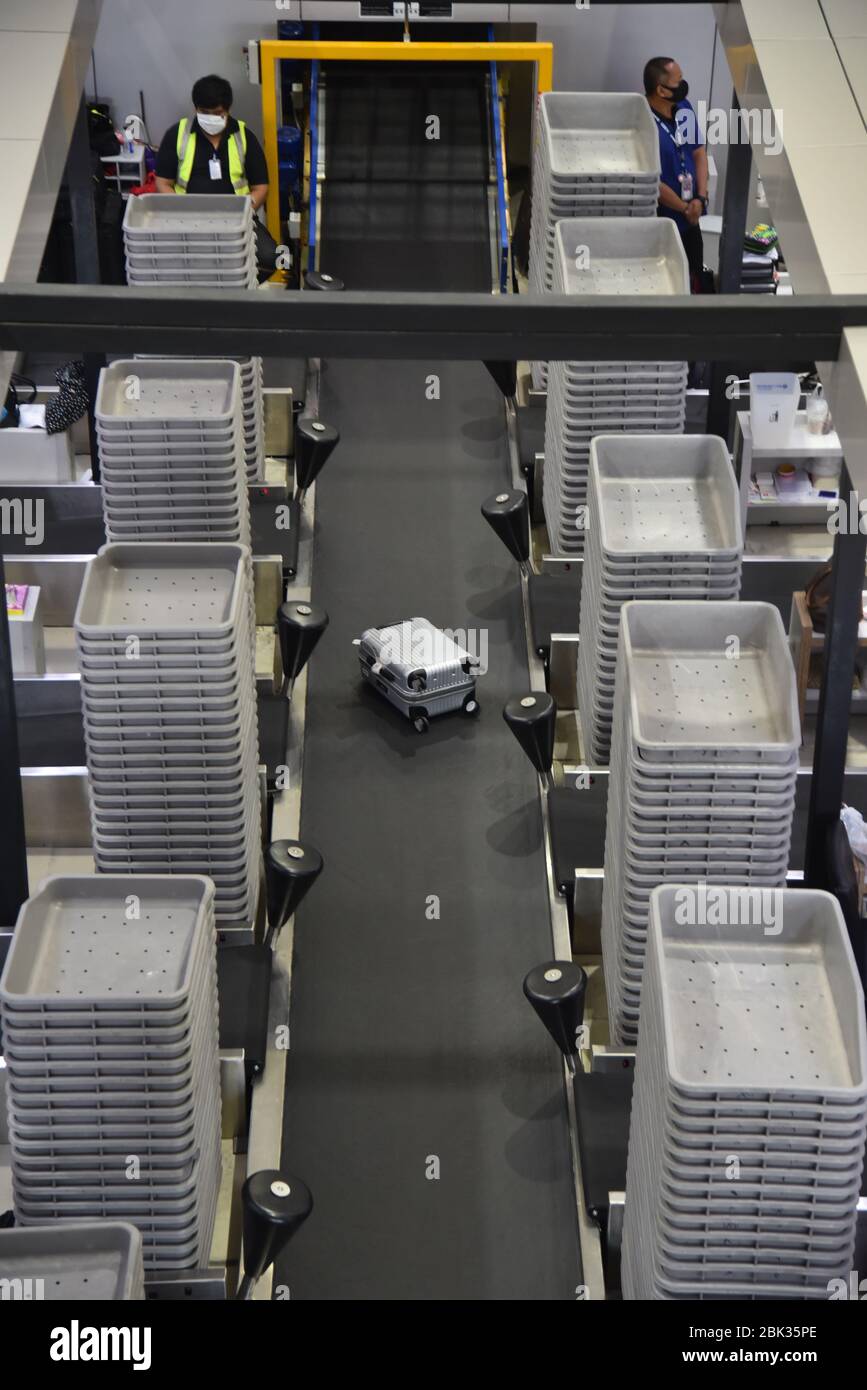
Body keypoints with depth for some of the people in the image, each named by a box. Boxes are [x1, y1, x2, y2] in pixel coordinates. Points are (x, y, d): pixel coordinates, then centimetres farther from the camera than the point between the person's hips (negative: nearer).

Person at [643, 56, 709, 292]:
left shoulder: (684, 109, 0)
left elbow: (699, 153, 8)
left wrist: (700, 198, -6)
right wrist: (685, 208, -10)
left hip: (690, 219, 7)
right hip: (659, 223, -7)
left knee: (693, 279, 16)